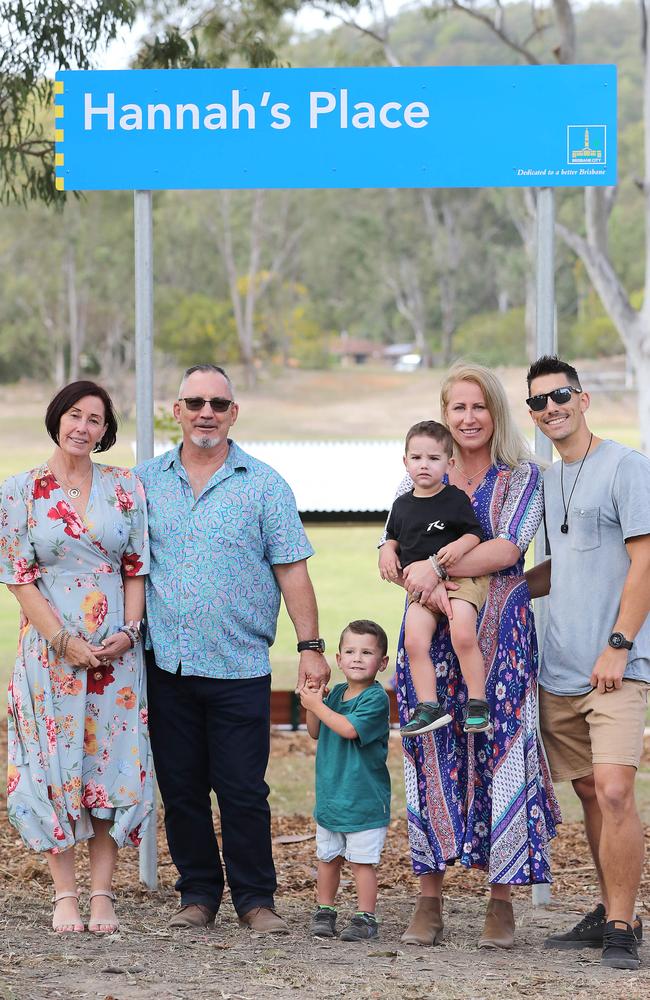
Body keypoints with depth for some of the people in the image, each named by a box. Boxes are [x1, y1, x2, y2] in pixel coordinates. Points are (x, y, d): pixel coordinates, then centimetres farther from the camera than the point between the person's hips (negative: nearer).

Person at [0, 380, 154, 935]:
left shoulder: (125, 488, 6)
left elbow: (137, 568, 7)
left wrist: (127, 632, -7)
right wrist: (65, 642, -11)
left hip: (116, 652, 2)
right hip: (51, 652, -2)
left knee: (112, 764, 0)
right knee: (56, 764, 0)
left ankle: (102, 894, 6)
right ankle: (65, 894, 7)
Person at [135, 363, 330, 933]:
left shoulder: (263, 485, 2)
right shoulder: (147, 481, 8)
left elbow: (291, 569, 1)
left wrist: (310, 645, -4)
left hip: (240, 666, -2)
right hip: (168, 664, 2)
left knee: (243, 790, -2)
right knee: (181, 789, 7)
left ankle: (255, 898, 8)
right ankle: (198, 894, 18)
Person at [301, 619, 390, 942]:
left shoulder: (376, 698, -15)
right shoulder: (336, 693, 7)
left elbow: (349, 729, -26)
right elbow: (316, 733, 13)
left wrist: (317, 705, -17)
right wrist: (312, 703, -4)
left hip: (364, 799, -7)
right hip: (330, 795, 7)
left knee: (362, 860, -2)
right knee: (328, 857, 15)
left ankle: (365, 917, 5)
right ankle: (325, 910, 27)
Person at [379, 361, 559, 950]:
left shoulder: (521, 477, 4)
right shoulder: (422, 480, 12)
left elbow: (509, 548, -10)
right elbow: (390, 552, 4)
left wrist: (438, 567, -18)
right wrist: (427, 585, -16)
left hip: (500, 633, -2)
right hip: (430, 633, 3)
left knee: (499, 752, -5)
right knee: (433, 755, 1)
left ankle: (501, 903, 1)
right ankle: (429, 900, 5)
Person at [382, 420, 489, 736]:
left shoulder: (456, 499, -1)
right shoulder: (402, 505, 12)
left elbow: (475, 533, 0)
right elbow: (392, 536, 26)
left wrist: (459, 546, -19)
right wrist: (388, 552, 5)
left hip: (459, 577, -5)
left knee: (463, 636, -22)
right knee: (413, 642, -12)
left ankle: (477, 703, -10)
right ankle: (428, 706, -5)